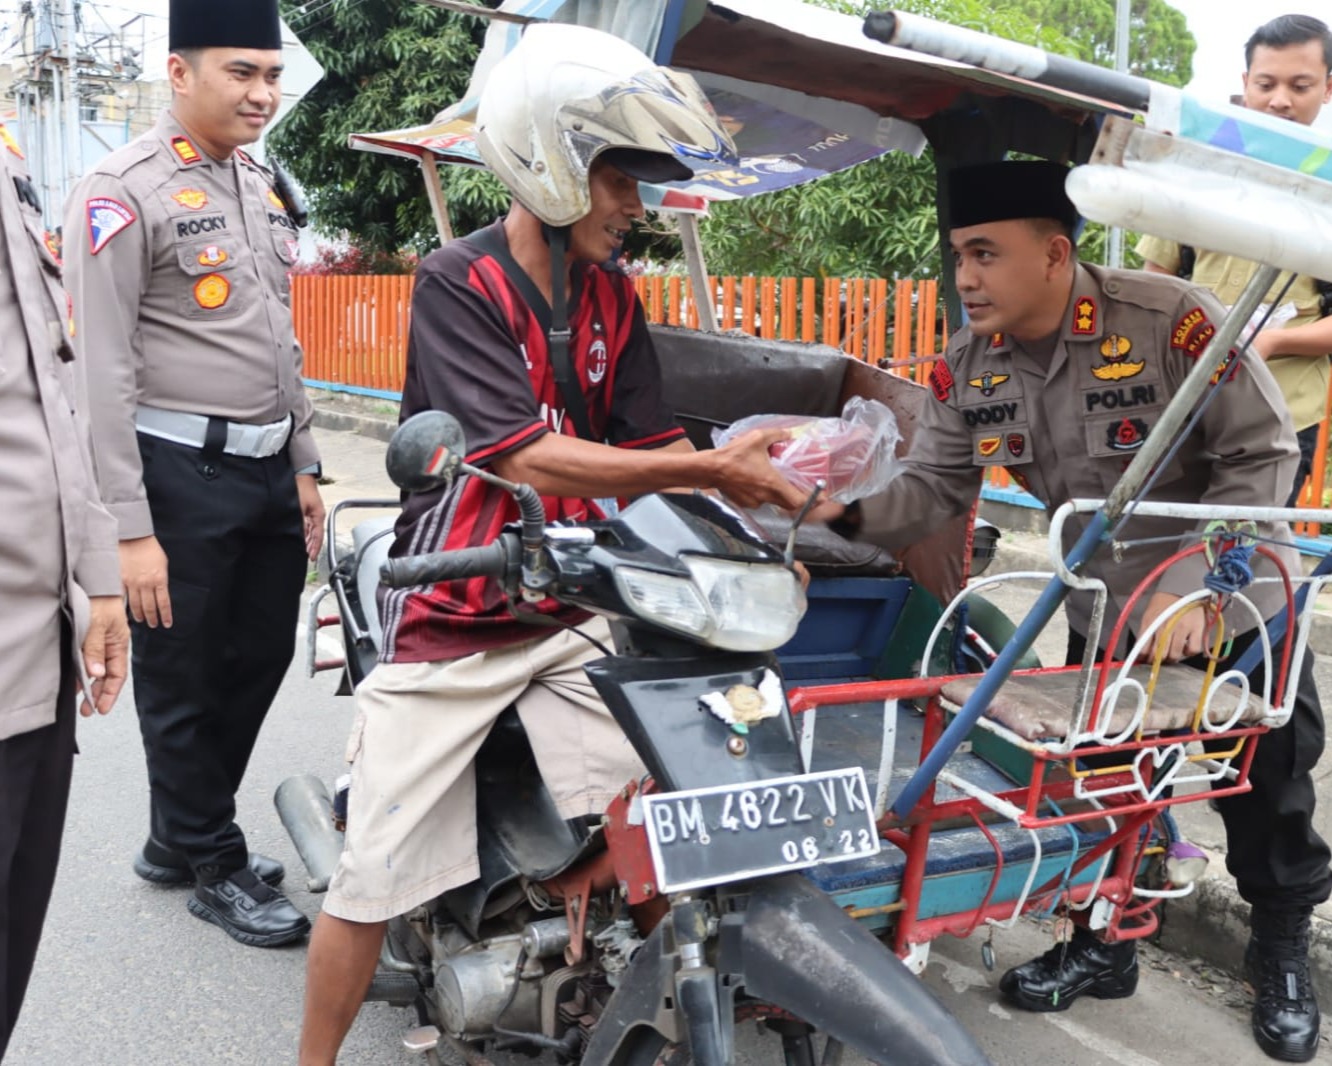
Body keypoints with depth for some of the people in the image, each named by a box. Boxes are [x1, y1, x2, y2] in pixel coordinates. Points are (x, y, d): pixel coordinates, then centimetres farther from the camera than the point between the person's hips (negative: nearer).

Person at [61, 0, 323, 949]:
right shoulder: (125, 191, -11)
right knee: (185, 683, 6)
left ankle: (177, 841, 34)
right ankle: (216, 866, 23)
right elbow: (105, 370, -16)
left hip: (268, 469, 8)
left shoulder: (261, 186, 14)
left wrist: (304, 464, 18)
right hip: (181, 473, -8)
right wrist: (130, 527, -19)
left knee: (259, 663, 16)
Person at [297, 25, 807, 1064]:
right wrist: (710, 468, -26)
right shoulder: (458, 281, -12)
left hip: (572, 607, 5)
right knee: (376, 870, 0)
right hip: (451, 615, -5)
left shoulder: (612, 295, 8)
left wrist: (748, 471, -17)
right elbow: (535, 460, -22)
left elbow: (651, 445, 3)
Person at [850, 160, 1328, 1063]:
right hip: (1106, 616, 4)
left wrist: (1189, 583, -31)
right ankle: (1106, 942, 37)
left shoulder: (1174, 321, -29)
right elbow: (932, 486, -11)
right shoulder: (970, 367, -11)